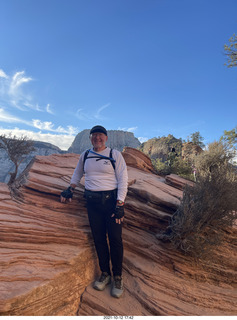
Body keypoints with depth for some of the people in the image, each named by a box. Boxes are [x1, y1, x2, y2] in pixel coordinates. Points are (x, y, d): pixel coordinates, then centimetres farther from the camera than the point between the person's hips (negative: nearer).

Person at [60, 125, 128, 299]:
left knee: (115, 239, 1)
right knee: (99, 238, 10)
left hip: (112, 200, -3)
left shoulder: (115, 155, -4)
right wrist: (70, 189, 19)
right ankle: (105, 274, 29)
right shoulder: (85, 155, 9)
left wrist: (119, 205, -14)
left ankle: (118, 277, 21)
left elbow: (123, 180, -8)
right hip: (92, 202, 4)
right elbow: (77, 173, 27)